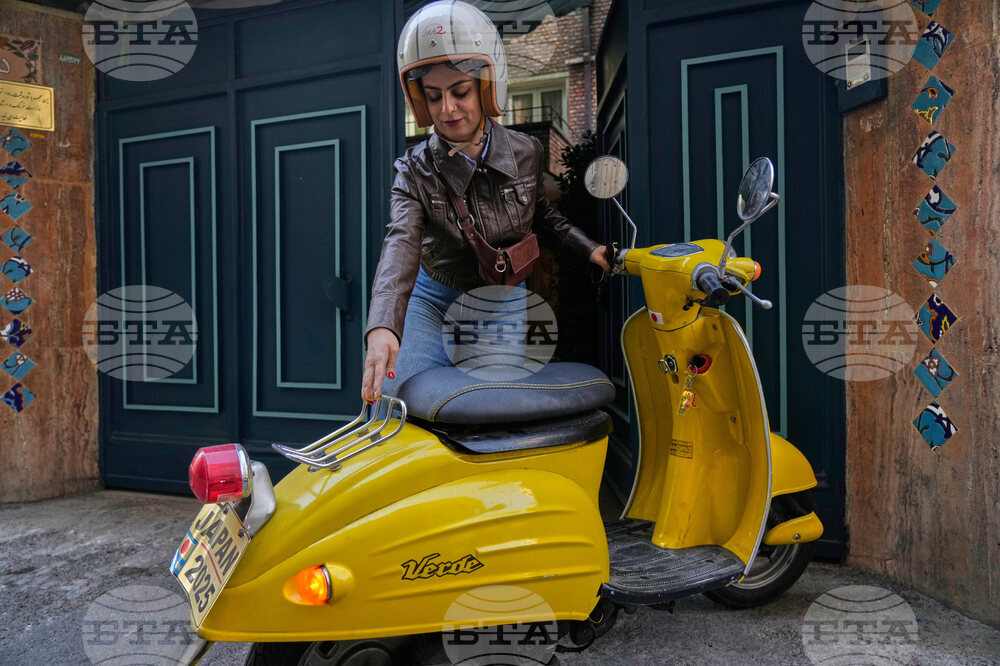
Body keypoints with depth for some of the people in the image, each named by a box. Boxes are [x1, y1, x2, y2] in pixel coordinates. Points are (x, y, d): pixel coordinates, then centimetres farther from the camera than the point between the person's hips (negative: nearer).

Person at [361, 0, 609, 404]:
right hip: (436, 302, -1)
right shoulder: (415, 170, -13)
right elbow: (401, 243, -32)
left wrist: (589, 249, -5)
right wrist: (381, 326, -49)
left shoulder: (525, 152, -7)